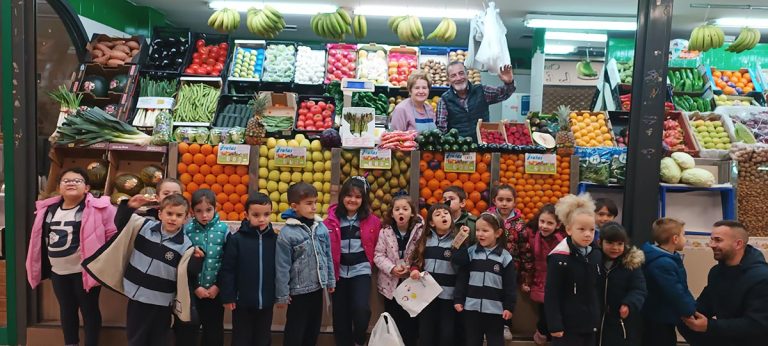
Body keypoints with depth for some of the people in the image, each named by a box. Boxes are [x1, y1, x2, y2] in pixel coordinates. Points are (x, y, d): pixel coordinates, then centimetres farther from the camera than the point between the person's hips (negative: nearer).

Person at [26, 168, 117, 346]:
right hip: (58, 271, 6)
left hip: (85, 270, -6)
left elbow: (115, 232, -14)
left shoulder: (98, 208, -14)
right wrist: (43, 267, 16)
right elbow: (41, 238, 17)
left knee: (89, 310, 6)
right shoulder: (48, 209, 6)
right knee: (66, 310, 20)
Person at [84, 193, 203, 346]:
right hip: (136, 296, 3)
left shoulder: (185, 245, -13)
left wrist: (196, 260, -32)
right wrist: (129, 207, -12)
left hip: (161, 302, -3)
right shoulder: (145, 226, -5)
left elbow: (187, 276, -14)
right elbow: (120, 223, 4)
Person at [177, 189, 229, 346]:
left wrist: (218, 286, -8)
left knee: (214, 331, 13)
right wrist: (195, 287, -9)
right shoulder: (187, 230, -5)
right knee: (186, 332, 10)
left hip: (215, 290, 0)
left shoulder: (223, 229, -5)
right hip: (191, 290, 0)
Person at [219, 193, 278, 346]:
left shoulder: (275, 239, -4)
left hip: (266, 301, 2)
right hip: (242, 301, -2)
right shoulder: (236, 239, -11)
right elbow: (227, 270, -8)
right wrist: (227, 297, -7)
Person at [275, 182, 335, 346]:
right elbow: (282, 266, -14)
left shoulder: (321, 227, -1)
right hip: (299, 290, -5)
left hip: (318, 288, 5)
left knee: (314, 329, 20)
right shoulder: (287, 232, -18)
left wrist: (331, 280, 11)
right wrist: (283, 294, -10)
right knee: (295, 332, 9)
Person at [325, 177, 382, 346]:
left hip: (361, 270, -1)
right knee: (340, 314, 9)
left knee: (361, 307, -18)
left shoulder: (372, 221, -2)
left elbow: (376, 247, 6)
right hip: (339, 271, 1)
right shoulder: (332, 219, -4)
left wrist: (369, 263, 1)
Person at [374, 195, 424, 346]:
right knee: (393, 323, 13)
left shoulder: (420, 231, -8)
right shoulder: (385, 232, -5)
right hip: (391, 284, 1)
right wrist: (392, 268, -19)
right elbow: (378, 255, -6)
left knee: (411, 323, 7)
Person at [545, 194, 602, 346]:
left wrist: (597, 317, 15)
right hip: (567, 325, -7)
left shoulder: (596, 255, 4)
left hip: (589, 324, 7)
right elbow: (551, 296, -16)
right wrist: (554, 325, -16)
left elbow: (597, 290, 14)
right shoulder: (559, 258, -17)